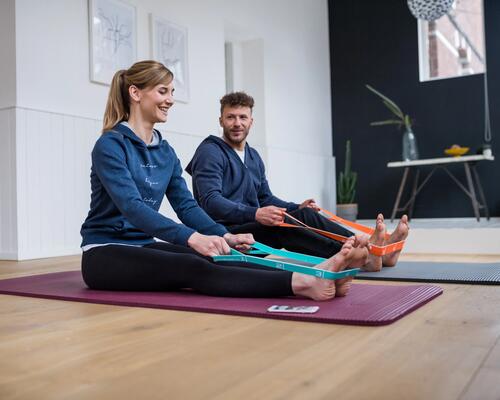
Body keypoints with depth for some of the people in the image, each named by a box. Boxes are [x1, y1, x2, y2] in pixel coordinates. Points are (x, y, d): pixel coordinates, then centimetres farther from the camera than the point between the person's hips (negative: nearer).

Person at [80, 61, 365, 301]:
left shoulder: (165, 151, 9)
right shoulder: (110, 145, -14)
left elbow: (186, 205, 2)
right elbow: (131, 206, -29)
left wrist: (224, 235, -17)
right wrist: (192, 238, -42)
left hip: (145, 247, 6)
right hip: (106, 253, -6)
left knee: (212, 260, -25)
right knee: (193, 268, -33)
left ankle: (312, 276, -43)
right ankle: (303, 283, -52)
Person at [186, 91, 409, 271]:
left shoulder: (253, 156, 20)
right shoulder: (210, 152, -7)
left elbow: (266, 198, 22)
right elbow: (210, 201, -20)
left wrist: (297, 208, 2)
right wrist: (254, 214, -35)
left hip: (252, 226, 7)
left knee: (306, 215, -16)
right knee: (281, 226, -33)